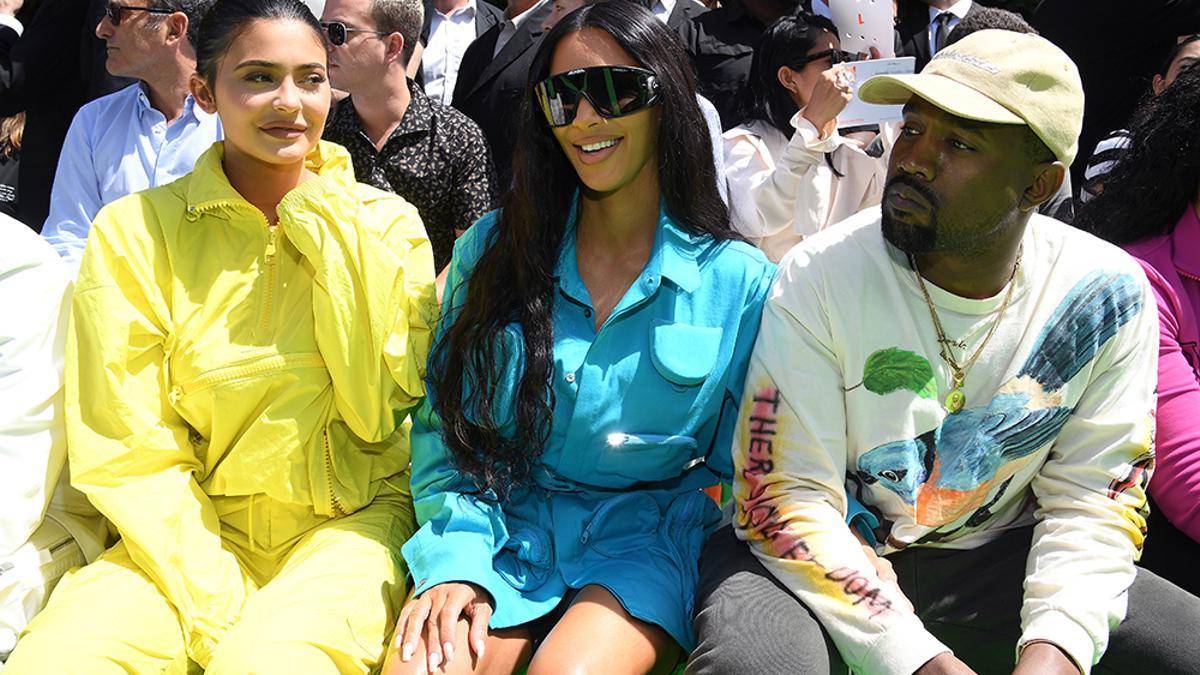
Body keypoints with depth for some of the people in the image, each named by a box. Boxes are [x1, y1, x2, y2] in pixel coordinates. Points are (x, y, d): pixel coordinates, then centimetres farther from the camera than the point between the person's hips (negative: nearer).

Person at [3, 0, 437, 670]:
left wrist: (323, 220, -10)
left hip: (351, 521, -1)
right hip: (194, 532, 1)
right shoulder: (135, 232, -1)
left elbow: (381, 409, -11)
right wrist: (217, 612, -16)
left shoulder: (387, 221, 1)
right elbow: (130, 456, -5)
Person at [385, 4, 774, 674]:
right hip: (502, 532, 1)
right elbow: (445, 431, 4)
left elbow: (735, 466, 6)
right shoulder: (493, 248, 4)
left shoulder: (738, 280, -1)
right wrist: (458, 561, -10)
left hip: (643, 541, -1)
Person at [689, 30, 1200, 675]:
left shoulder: (1105, 294, -8)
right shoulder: (820, 277, -17)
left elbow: (1092, 500, -3)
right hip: (830, 556, -3)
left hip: (989, 553, 4)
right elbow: (785, 498, -19)